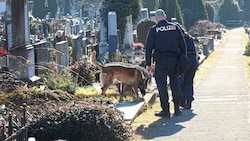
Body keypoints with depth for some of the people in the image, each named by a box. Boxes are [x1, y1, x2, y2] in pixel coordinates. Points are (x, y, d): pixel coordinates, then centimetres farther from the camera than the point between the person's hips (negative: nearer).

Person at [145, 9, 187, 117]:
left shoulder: (153, 30, 0)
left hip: (161, 61, -3)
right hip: (174, 59, 3)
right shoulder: (175, 27, 7)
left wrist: (148, 64, 3)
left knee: (162, 85, 1)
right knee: (175, 84, 14)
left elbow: (149, 47, -1)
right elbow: (183, 45, 7)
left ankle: (165, 110, -2)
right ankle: (177, 109, 13)